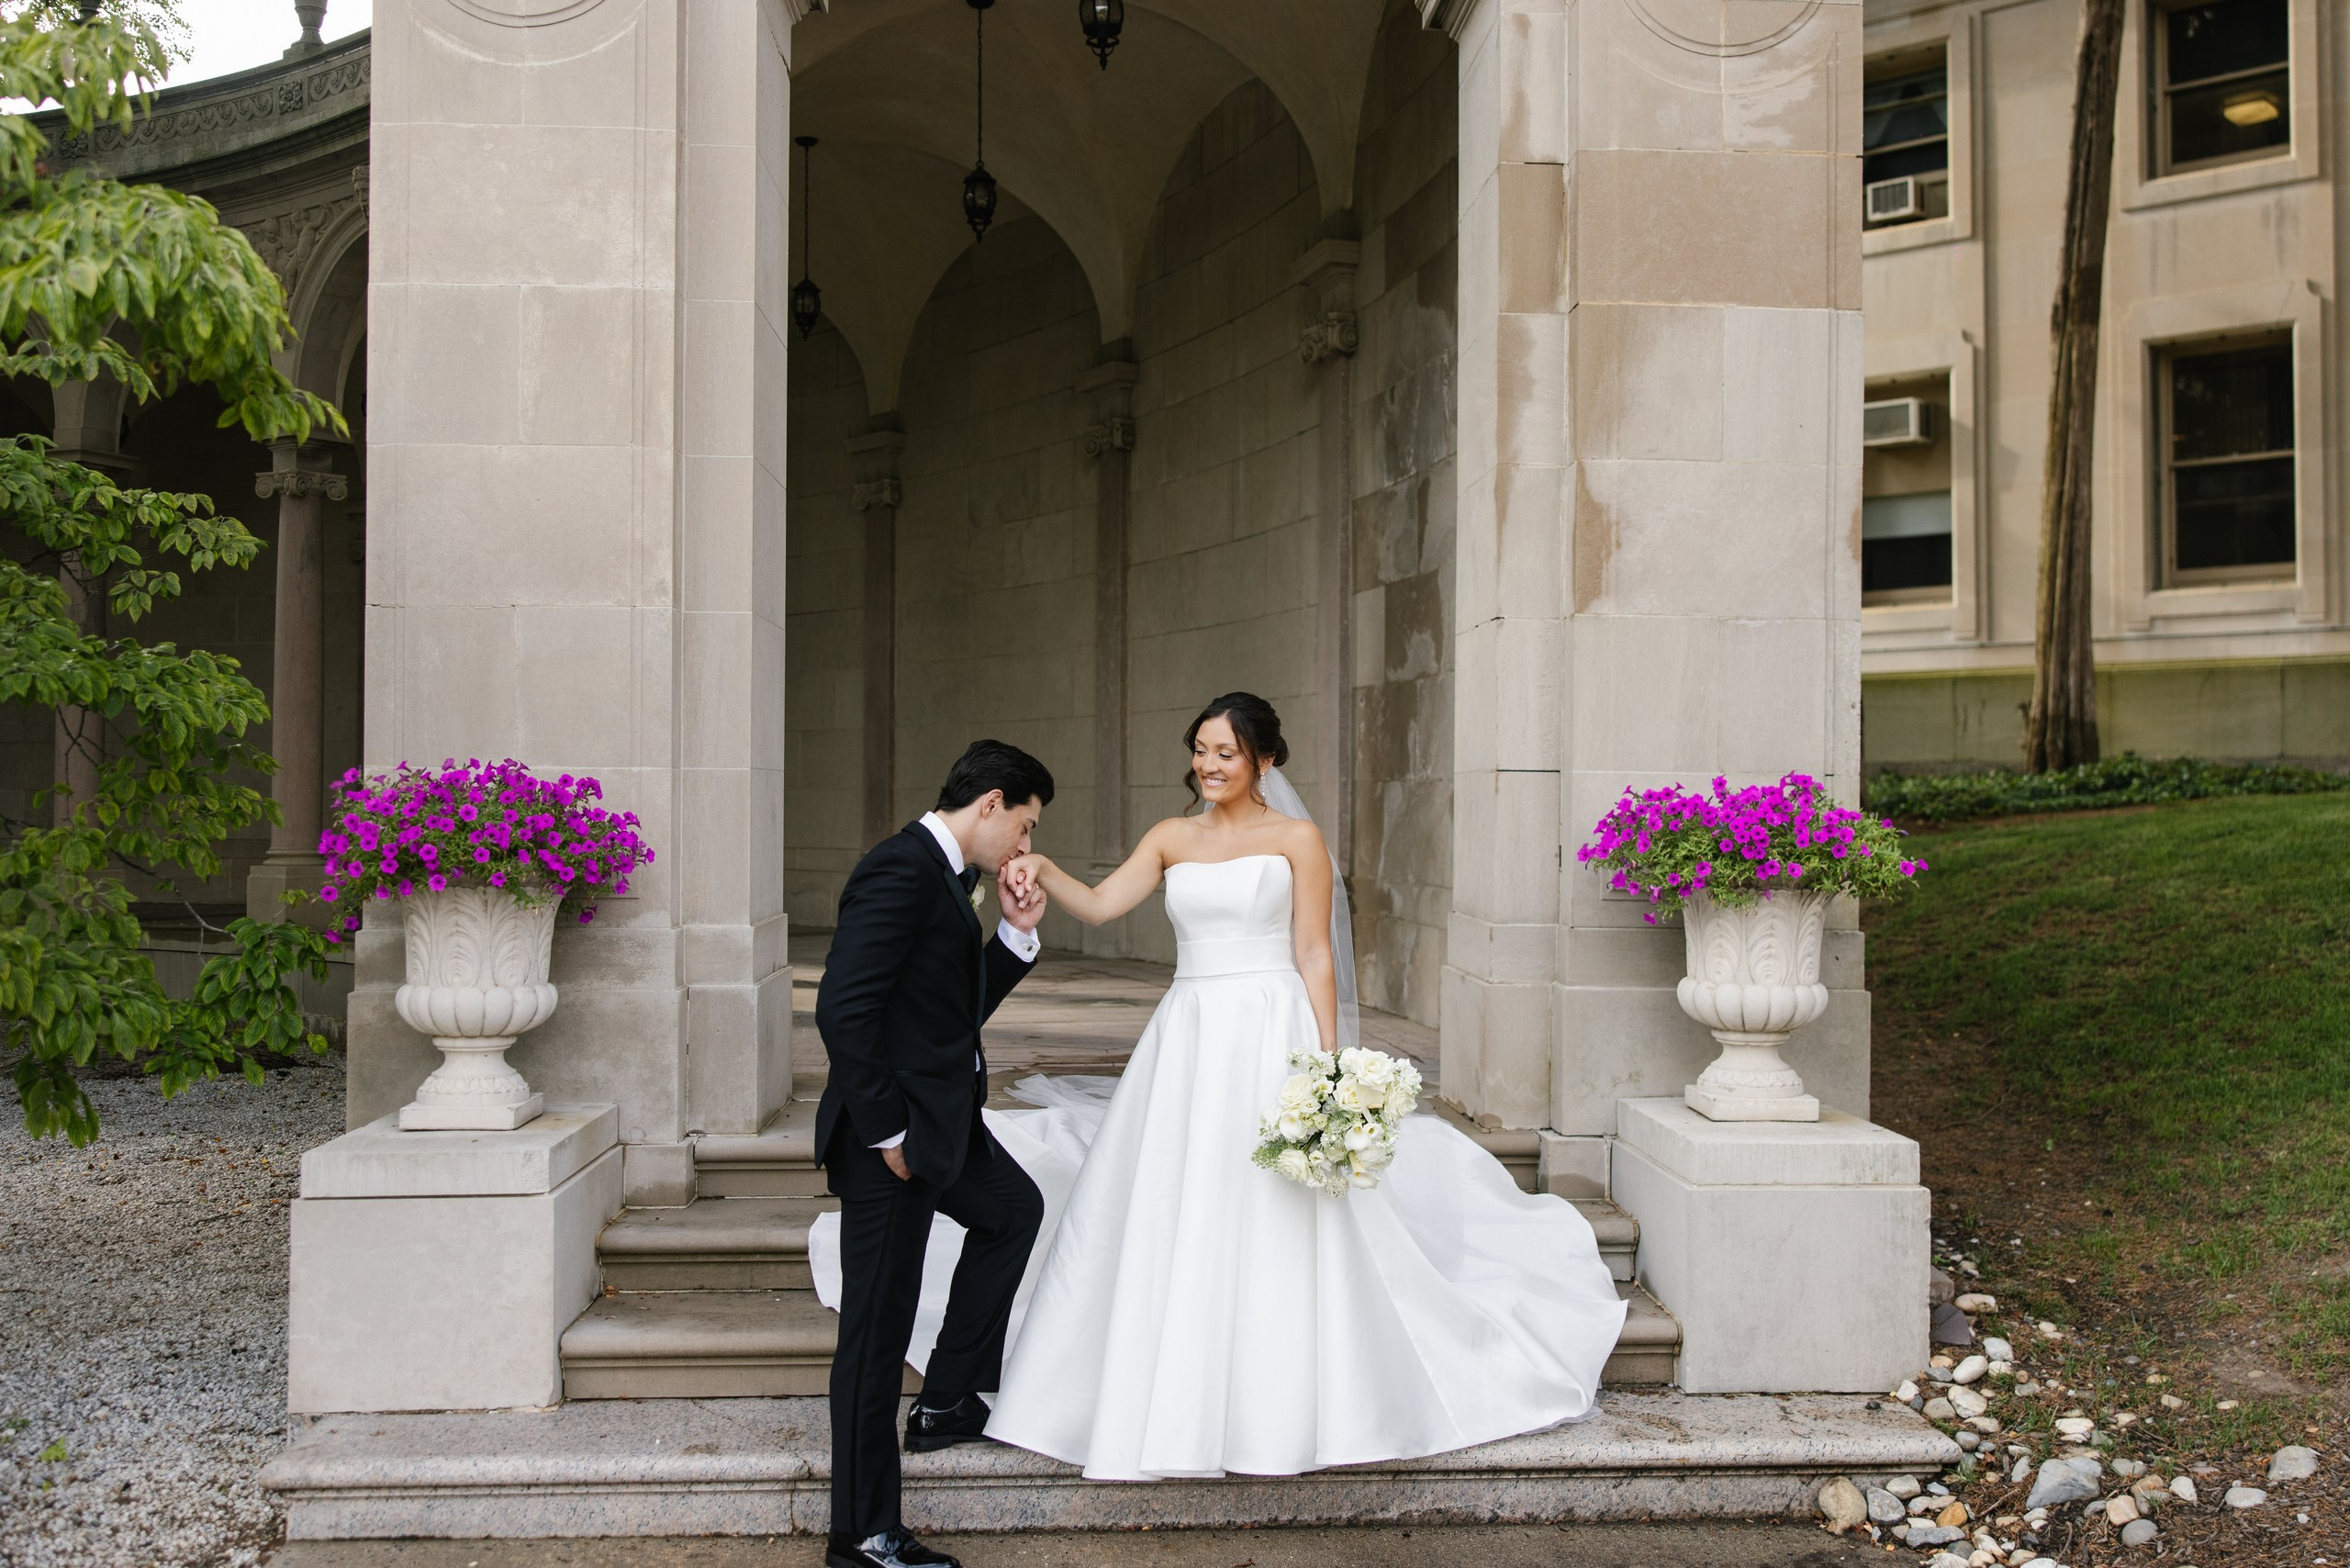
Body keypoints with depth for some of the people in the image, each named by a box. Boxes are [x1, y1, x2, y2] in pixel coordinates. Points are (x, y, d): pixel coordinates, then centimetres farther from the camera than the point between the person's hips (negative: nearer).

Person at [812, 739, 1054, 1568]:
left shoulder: (945, 878, 13)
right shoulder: (901, 867, -18)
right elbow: (843, 1008, -25)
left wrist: (1015, 935, 6)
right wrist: (885, 1131, -21)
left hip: (943, 1121, 11)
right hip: (896, 1130, -11)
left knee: (1014, 1210, 28)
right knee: (878, 1327, -1)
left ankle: (947, 1401, 33)